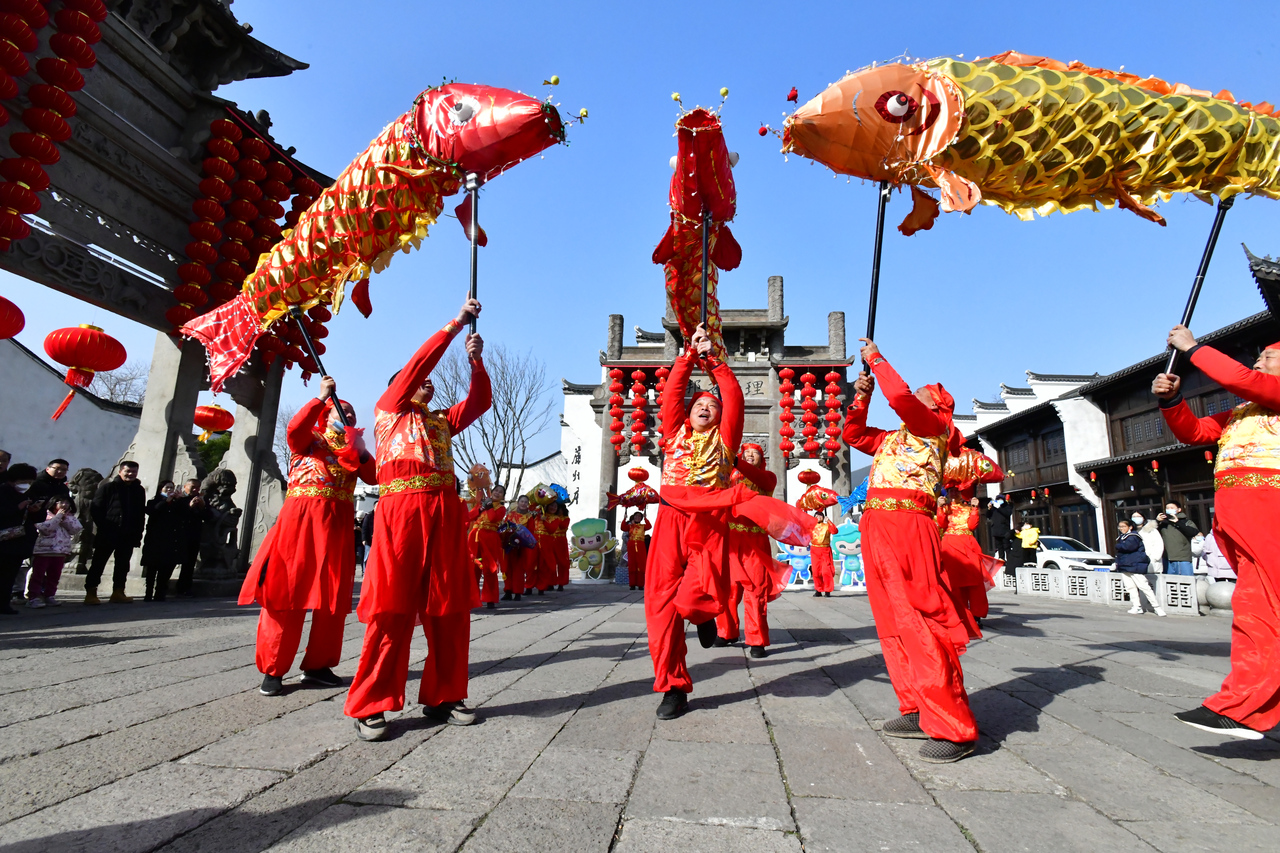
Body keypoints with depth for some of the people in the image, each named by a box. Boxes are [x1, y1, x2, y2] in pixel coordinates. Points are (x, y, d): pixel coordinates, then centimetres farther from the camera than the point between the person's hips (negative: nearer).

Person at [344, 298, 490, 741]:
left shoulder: (442, 420, 27)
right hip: (401, 509, -5)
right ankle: (370, 706, 3)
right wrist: (455, 324, 3)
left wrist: (476, 362, 6)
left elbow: (480, 401, 19)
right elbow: (416, 365, 5)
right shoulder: (388, 411, 15)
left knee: (448, 607, 2)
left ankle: (441, 697, 12)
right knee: (393, 608, -7)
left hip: (446, 512, 5)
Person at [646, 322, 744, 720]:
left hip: (710, 521, -1)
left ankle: (702, 614, 22)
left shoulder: (723, 439, 18)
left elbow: (734, 396, 13)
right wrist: (690, 353, 17)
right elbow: (673, 390, 15)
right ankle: (673, 687, 8)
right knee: (662, 601, -4)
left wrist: (712, 360, 20)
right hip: (671, 517, 2)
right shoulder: (675, 434, 21)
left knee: (699, 595, -19)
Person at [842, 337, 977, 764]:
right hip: (877, 525, 9)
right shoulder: (891, 438, 27)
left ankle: (953, 728, -7)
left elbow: (900, 396, -12)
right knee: (892, 624, 8)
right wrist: (861, 396, 20)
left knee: (919, 620, -13)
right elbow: (853, 435, 32)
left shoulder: (935, 426, 5)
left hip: (907, 523, -9)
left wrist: (876, 358, 2)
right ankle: (917, 711, 15)